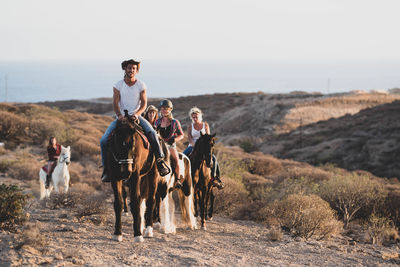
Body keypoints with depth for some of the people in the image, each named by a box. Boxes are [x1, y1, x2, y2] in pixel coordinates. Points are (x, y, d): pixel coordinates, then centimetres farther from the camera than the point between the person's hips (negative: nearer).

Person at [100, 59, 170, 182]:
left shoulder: (141, 85, 1)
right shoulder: (118, 85, 1)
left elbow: (144, 103, -4)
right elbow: (115, 103, -6)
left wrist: (137, 114, -23)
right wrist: (119, 115, -25)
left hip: (136, 116, -1)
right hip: (121, 117, 1)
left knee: (152, 133, -28)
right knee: (104, 140, -16)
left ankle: (160, 160, -22)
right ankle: (106, 168, -3)